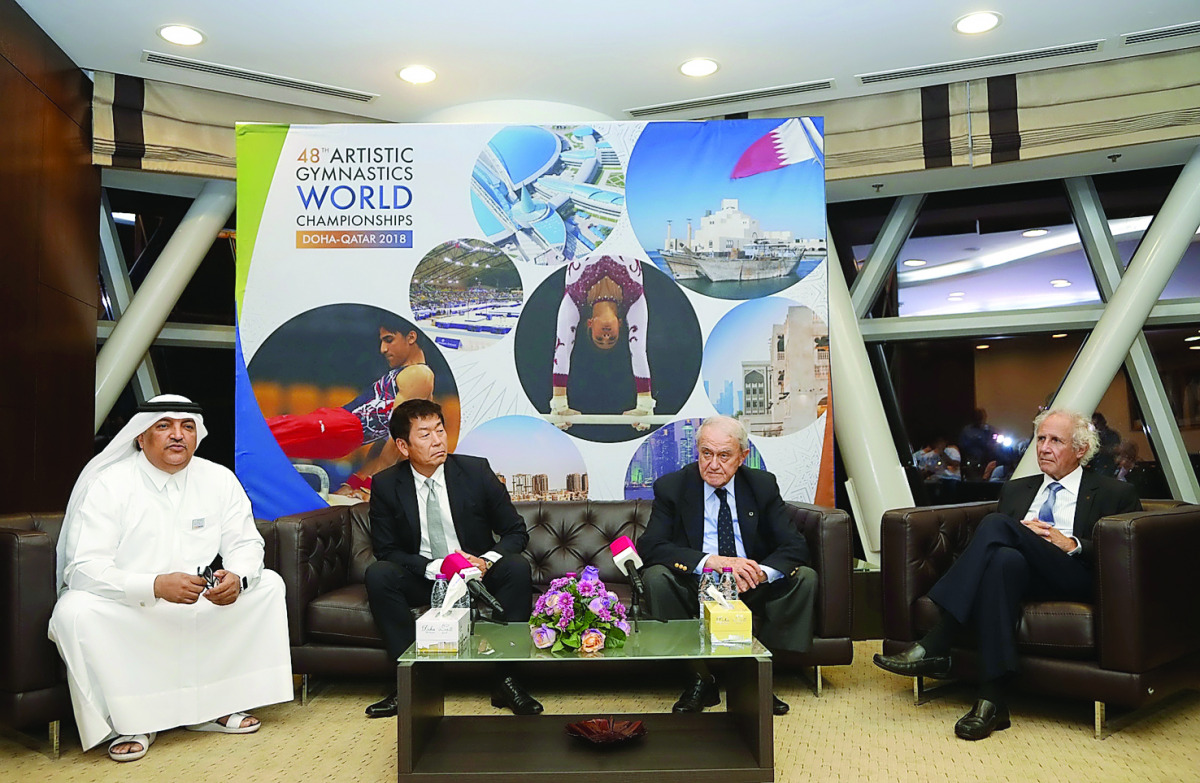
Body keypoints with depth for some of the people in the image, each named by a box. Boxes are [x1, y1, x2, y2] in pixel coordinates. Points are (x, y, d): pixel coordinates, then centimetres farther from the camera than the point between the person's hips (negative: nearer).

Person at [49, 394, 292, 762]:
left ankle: (213, 705, -4)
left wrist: (237, 577, -26)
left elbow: (245, 542, 0)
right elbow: (83, 568, -21)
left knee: (268, 584, -9)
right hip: (123, 608, -4)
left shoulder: (220, 480, -2)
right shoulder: (108, 485, -13)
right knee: (75, 611, -32)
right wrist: (156, 586, -37)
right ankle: (128, 721, -14)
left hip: (200, 606, 4)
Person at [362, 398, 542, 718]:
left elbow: (515, 530, -2)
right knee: (378, 574, -27)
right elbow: (386, 550, -5)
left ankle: (504, 679, -23)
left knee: (518, 567, -29)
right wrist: (435, 567, -22)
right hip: (421, 580, 0)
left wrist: (487, 561, -22)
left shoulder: (476, 470, -7)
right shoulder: (386, 485, -6)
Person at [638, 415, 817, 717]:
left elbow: (795, 546, -6)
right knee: (655, 577, -30)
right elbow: (650, 545, -17)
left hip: (751, 589, 2)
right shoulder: (671, 487, -5)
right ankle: (700, 678, -19)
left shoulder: (763, 485, 1)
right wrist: (711, 561, -31)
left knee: (805, 578, -21)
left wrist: (760, 572, -29)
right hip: (695, 589, -2)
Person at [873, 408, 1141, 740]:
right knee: (1004, 558, -36)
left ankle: (934, 647, -34)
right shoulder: (1015, 490, 29)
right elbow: (994, 543, 18)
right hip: (1017, 570, 4)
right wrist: (1022, 535, -2)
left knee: (996, 525, -30)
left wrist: (1071, 545, -10)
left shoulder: (1115, 494, 17)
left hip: (1073, 578, -3)